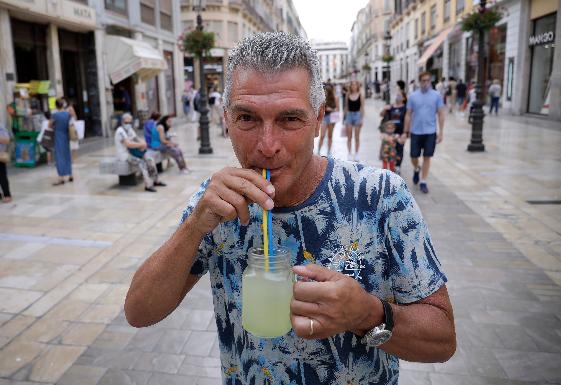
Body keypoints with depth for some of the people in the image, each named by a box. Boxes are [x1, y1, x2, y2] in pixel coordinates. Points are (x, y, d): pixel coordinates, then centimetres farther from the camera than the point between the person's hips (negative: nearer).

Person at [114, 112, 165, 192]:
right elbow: (128, 144, -28)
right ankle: (148, 185, -27)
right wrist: (141, 144, -17)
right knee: (142, 163, -28)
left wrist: (143, 144, -12)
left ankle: (155, 180, 5)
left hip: (133, 152, 9)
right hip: (125, 155, -9)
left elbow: (137, 139, 12)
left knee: (150, 159, -5)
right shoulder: (120, 131, -17)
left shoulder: (130, 129, 12)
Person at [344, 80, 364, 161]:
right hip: (349, 115, 2)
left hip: (357, 115, -2)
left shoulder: (360, 95, -1)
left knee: (357, 137, 5)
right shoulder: (348, 95, 4)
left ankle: (356, 154, 14)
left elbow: (362, 107, -1)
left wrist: (361, 118, -7)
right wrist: (345, 117, 5)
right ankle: (349, 153, 11)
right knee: (349, 137, 4)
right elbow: (346, 107, 9)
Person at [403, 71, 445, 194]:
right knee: (414, 156, 6)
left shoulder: (437, 95, -1)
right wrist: (406, 131, 4)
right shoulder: (413, 96, 1)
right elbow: (408, 115, 5)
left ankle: (423, 182, 14)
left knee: (427, 157, 3)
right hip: (415, 132, 1)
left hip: (430, 132, -1)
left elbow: (441, 114, 1)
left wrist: (441, 132, -4)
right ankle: (416, 169, 39)